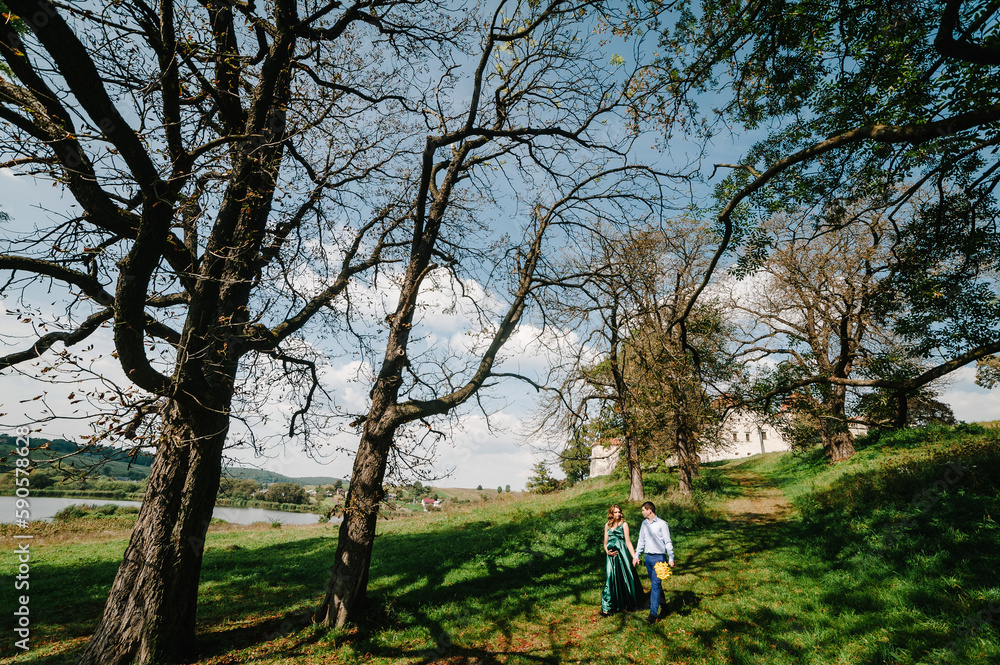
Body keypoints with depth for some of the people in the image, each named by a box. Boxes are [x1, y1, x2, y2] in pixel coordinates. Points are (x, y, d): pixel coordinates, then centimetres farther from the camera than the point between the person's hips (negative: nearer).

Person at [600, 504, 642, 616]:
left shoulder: (624, 524, 1)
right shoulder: (607, 525, 12)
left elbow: (628, 542, -3)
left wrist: (634, 556, -9)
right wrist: (607, 551, -4)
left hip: (621, 554, -3)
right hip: (611, 556, 3)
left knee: (625, 579, 3)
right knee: (610, 580, 0)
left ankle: (630, 605, 23)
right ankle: (607, 608, 3)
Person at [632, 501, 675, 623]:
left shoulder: (662, 524, -10)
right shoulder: (644, 523, 9)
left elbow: (668, 542, -7)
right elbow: (641, 541, 16)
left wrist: (671, 558, -10)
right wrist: (636, 556, 14)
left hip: (659, 557, -6)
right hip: (648, 557, 6)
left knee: (655, 584, -9)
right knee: (654, 583, 16)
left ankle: (653, 613, -9)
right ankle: (662, 602, 35)